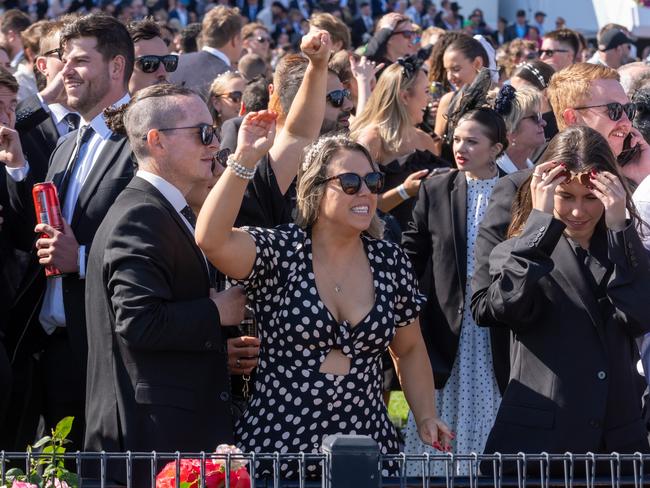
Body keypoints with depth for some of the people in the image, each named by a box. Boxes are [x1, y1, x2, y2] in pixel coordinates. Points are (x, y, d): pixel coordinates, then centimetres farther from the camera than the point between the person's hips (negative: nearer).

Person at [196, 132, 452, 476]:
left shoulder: (390, 261, 6)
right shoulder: (279, 251, -6)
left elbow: (410, 350, 17)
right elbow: (211, 239, -26)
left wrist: (426, 418, 6)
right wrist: (244, 158, -29)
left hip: (367, 446, 3)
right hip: (279, 446, -3)